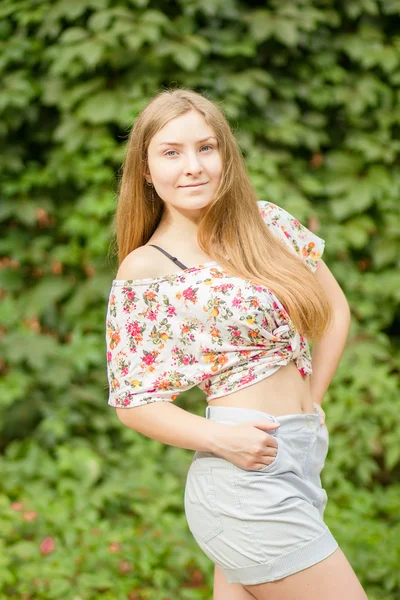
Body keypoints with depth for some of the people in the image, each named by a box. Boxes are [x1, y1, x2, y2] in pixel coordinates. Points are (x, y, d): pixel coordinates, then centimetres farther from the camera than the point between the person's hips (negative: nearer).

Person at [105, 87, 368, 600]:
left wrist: (310, 403, 7)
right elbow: (132, 400, -6)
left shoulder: (266, 222, 8)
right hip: (251, 474, -6)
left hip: (302, 458, 6)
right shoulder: (144, 272, -8)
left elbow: (335, 311, 16)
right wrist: (220, 438, -20)